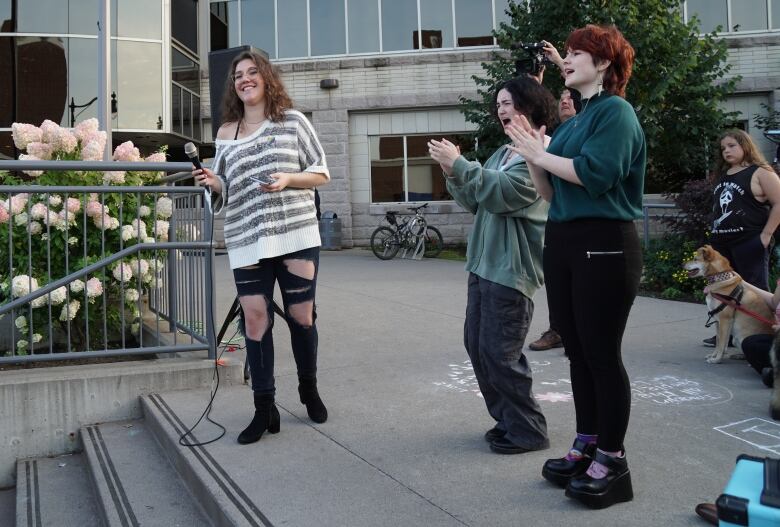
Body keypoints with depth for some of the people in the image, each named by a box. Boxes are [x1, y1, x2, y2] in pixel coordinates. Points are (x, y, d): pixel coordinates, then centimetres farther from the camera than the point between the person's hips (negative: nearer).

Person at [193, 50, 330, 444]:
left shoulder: (293, 121, 6)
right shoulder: (226, 133, 13)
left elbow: (321, 174, 7)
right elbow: (225, 192, 18)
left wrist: (288, 179, -11)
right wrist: (213, 184, -5)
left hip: (296, 234, -2)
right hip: (246, 240, 2)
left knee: (301, 315, 4)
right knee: (255, 318, -3)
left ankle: (309, 390, 27)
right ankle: (264, 408, 7)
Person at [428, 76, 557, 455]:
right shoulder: (503, 152, 19)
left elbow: (502, 193, -20)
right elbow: (475, 202, 16)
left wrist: (460, 164, -19)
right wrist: (453, 174, 0)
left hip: (512, 268, -9)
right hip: (483, 263, 9)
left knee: (499, 352, -6)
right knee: (476, 344, 11)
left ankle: (527, 430, 10)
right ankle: (507, 419, 25)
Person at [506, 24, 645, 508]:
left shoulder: (616, 111, -5)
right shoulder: (573, 121, 18)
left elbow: (595, 174, -21)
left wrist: (541, 155, -11)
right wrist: (532, 154, 3)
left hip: (605, 245, -8)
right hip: (562, 242, 8)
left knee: (602, 354, -3)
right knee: (578, 352, 12)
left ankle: (613, 461, 9)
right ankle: (587, 446, 24)